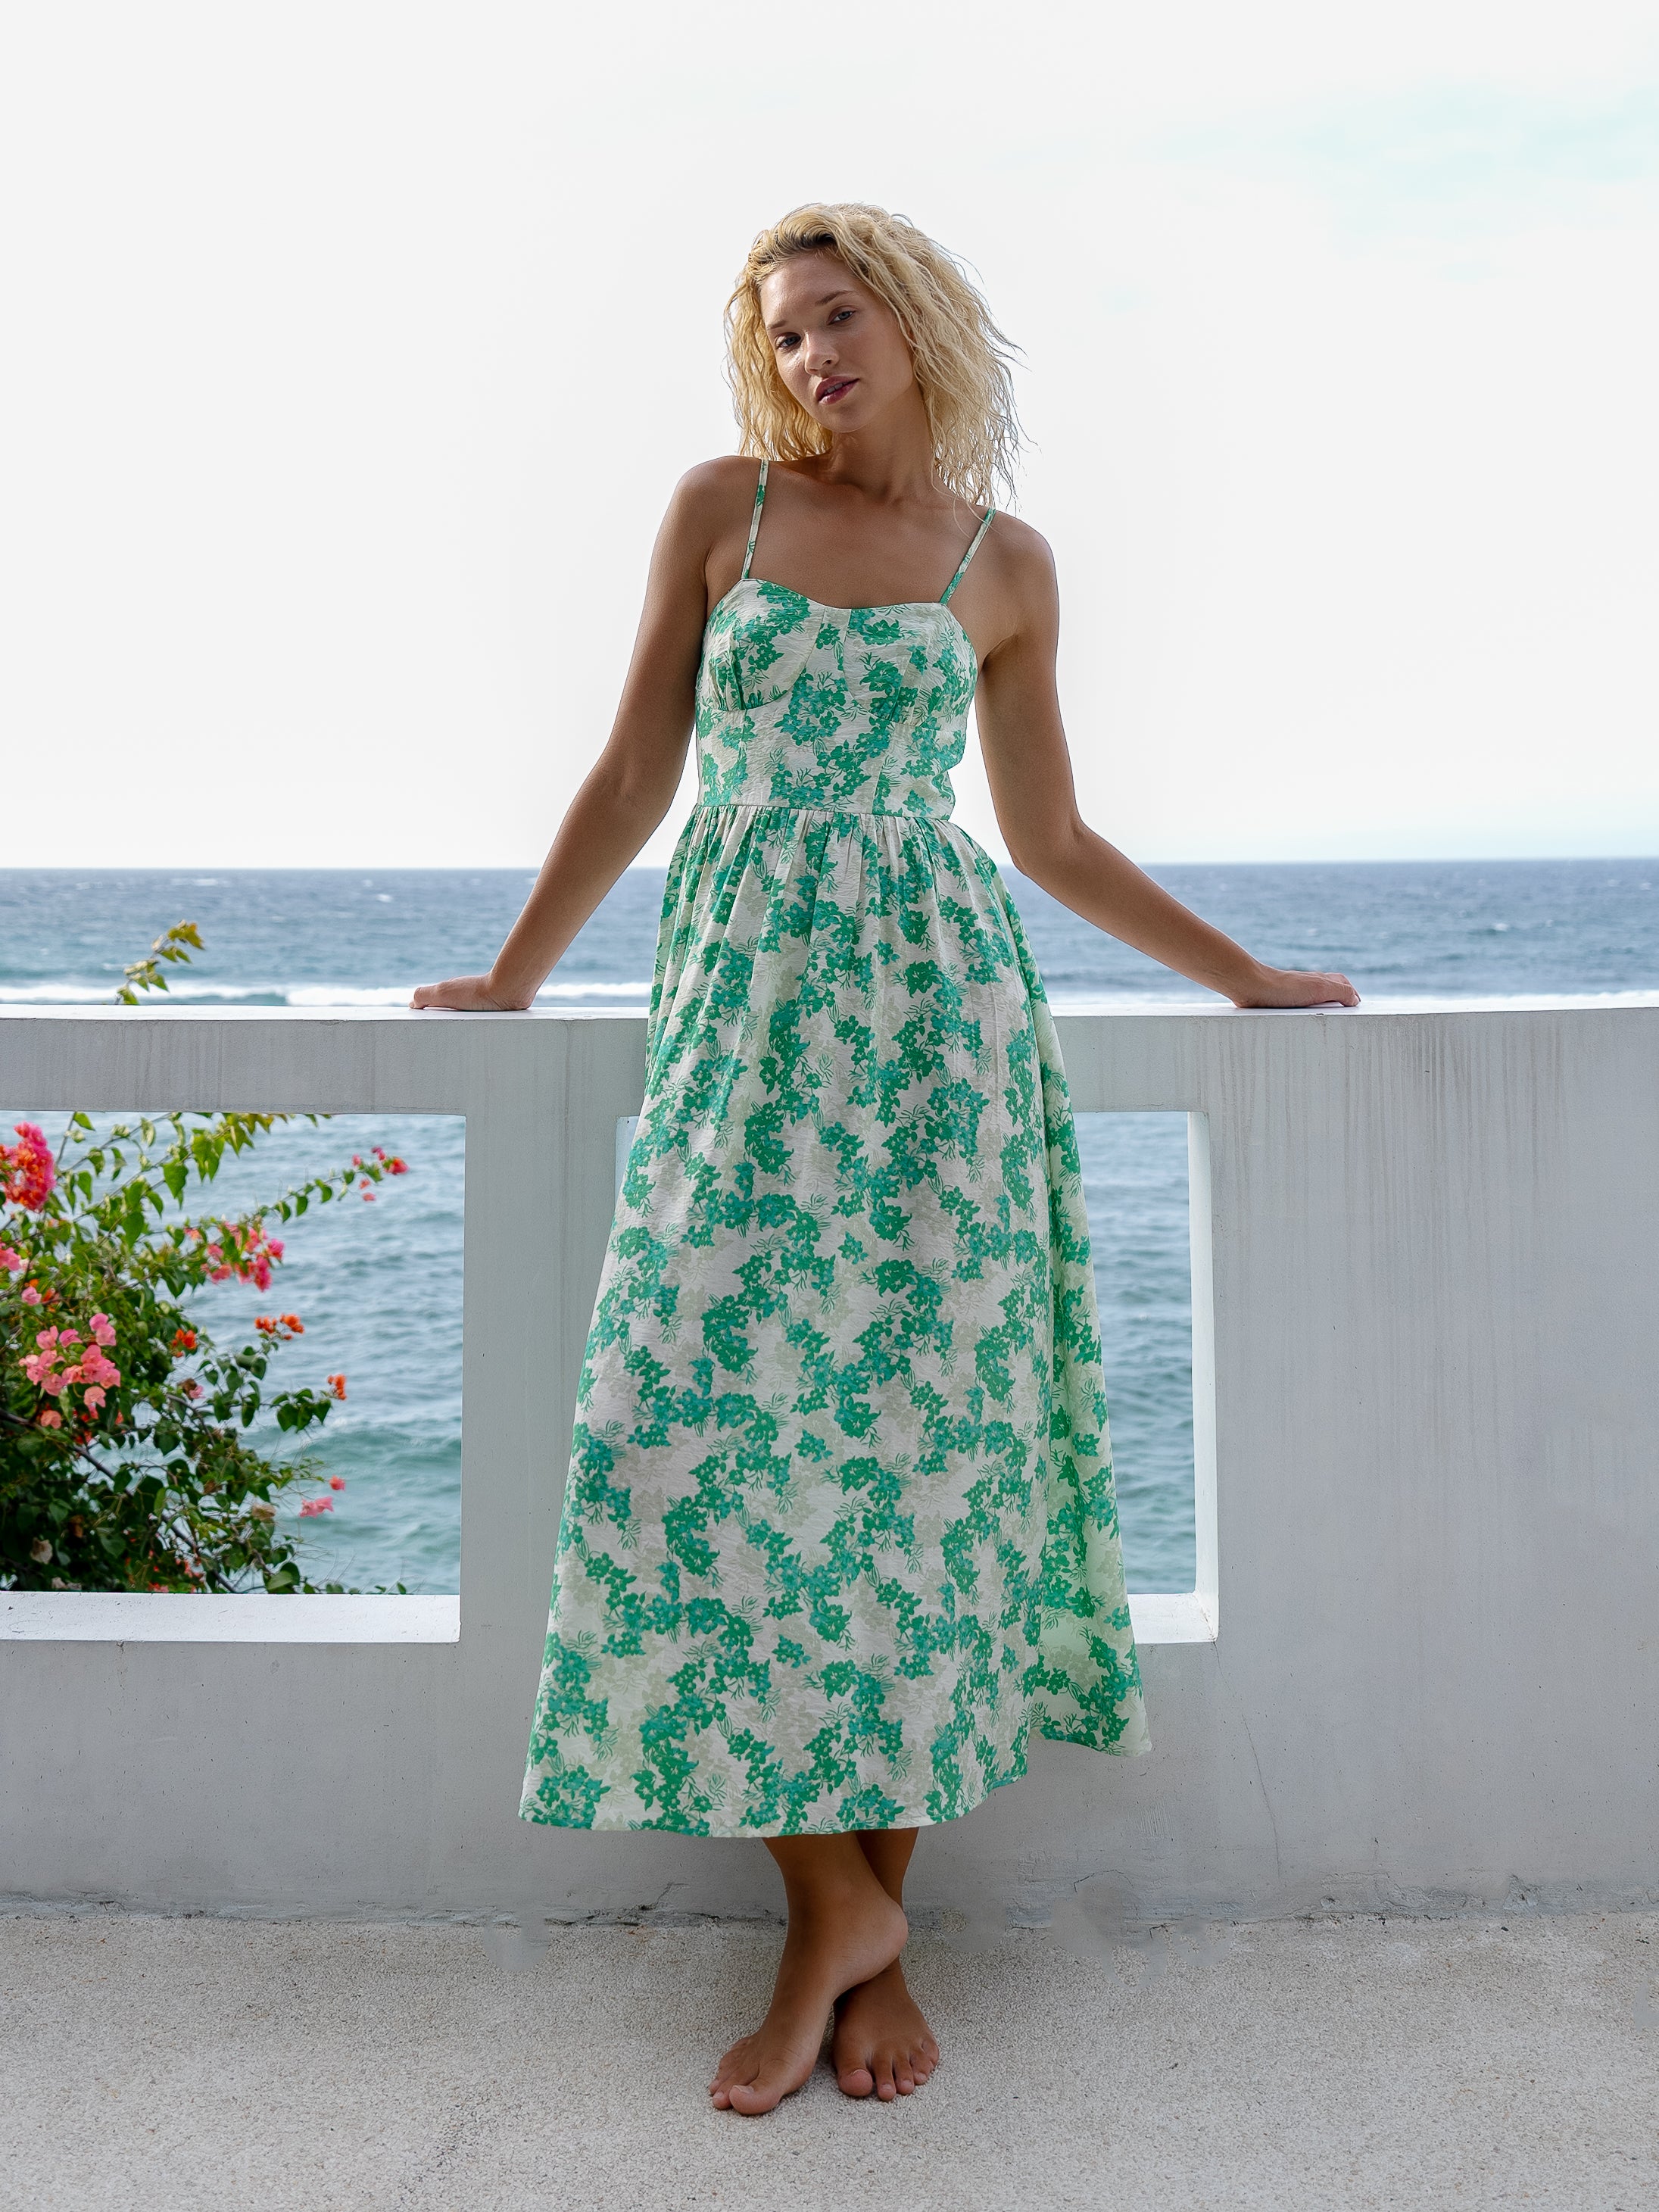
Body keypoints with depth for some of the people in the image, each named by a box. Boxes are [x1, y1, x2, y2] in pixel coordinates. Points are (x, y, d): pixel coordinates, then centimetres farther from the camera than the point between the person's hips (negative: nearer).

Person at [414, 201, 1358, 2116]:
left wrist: (1240, 973, 18)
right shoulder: (718, 510, 12)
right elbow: (636, 772, 13)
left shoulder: (1004, 563, 12)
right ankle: (827, 1902, 9)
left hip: (933, 994, 0)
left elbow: (1052, 839, 17)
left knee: (914, 1419, -3)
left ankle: (875, 1911, 13)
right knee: (718, 1417, -8)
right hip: (740, 1002, 1)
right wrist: (513, 980, 14)